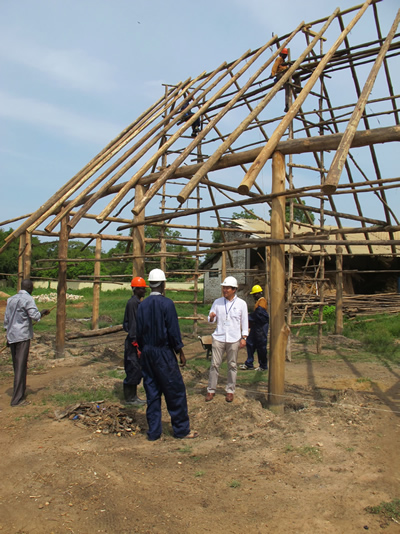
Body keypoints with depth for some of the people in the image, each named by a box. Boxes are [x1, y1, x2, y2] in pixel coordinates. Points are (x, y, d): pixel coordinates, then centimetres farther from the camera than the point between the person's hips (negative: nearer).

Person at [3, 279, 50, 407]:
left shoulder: (11, 299, 13)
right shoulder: (28, 299, -10)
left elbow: (6, 319, 16)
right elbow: (35, 316, -20)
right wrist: (43, 313, 0)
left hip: (11, 336, 8)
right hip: (23, 336, -8)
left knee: (16, 366, 16)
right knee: (21, 367, -4)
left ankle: (20, 391, 29)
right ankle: (17, 399, -1)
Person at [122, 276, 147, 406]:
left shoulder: (138, 302, 13)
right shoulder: (132, 303, -16)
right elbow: (132, 324, -20)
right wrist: (136, 343, -20)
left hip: (139, 340, 10)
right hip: (134, 342, -10)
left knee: (137, 370, 15)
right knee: (134, 369, -2)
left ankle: (133, 396, 24)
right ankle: (129, 398, 10)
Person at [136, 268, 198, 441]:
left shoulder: (142, 305, 3)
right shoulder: (166, 303, -14)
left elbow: (139, 331, 7)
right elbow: (173, 331, -13)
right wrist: (181, 353, -4)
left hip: (147, 353, 6)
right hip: (163, 353, -6)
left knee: (152, 392, 13)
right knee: (175, 391, 5)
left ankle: (153, 431, 20)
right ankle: (181, 429, 15)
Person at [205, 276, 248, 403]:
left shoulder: (241, 304, 0)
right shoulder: (217, 302, 4)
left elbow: (244, 322, 4)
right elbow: (211, 320, 7)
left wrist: (244, 338, -1)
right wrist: (211, 317, -16)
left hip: (234, 339, -1)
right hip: (218, 338, 1)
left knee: (232, 365, 7)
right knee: (214, 364, 1)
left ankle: (230, 390, 19)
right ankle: (211, 390, 10)